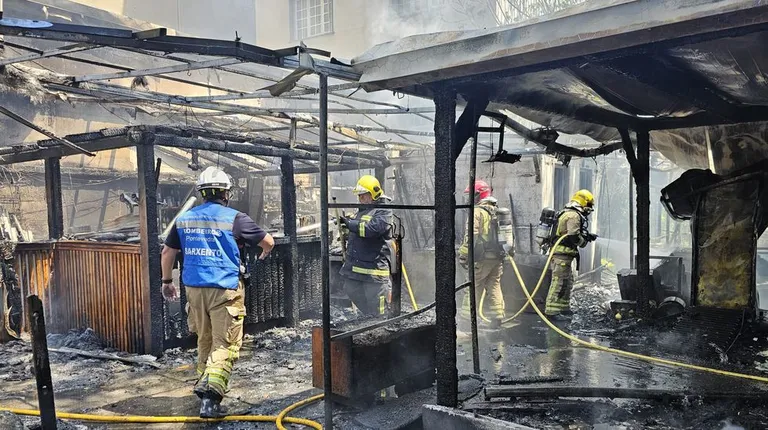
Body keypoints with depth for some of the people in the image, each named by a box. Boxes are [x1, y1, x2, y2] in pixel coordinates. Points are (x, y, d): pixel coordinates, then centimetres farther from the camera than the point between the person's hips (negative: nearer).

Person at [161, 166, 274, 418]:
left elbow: (167, 252, 16)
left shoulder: (184, 219, 8)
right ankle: (210, 394, -17)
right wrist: (265, 253, 27)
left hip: (194, 288, 6)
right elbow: (268, 241, 3)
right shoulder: (234, 218, -6)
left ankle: (205, 384, 33)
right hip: (225, 289, -5)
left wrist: (167, 281, 29)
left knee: (205, 340, 21)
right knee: (225, 344, -3)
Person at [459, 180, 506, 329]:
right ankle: (497, 319, 13)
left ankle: (466, 318, 1)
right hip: (498, 258, 7)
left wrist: (463, 256, -13)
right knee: (494, 288, 12)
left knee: (473, 288, -1)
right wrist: (505, 253, 25)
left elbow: (471, 236, -17)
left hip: (482, 257, -7)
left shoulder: (477, 212, -10)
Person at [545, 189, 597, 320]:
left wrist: (587, 236, 15)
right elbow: (574, 237, -20)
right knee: (559, 281, -11)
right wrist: (585, 241, -2)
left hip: (561, 253, 11)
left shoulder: (567, 213, 20)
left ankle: (564, 307, 27)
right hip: (563, 252, -11)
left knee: (568, 281, 18)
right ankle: (552, 310, -12)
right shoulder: (574, 215, -13)